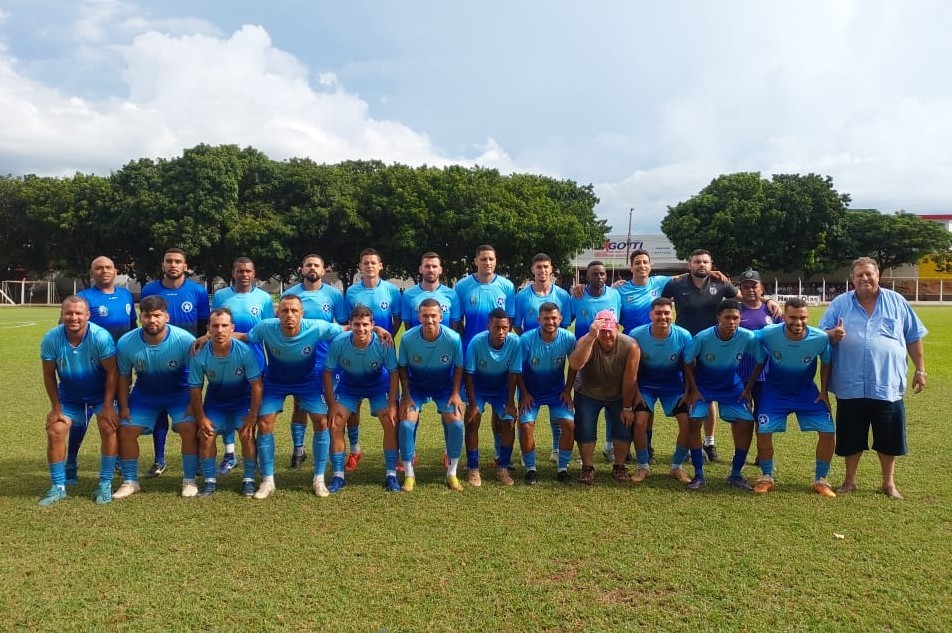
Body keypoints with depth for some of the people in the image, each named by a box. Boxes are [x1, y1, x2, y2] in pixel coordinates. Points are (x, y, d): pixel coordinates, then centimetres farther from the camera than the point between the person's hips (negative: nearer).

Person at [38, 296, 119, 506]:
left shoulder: (101, 337, -29)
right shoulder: (51, 339, -21)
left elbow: (112, 372, -21)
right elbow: (49, 375, -8)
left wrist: (108, 406, -19)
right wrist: (56, 408, -7)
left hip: (100, 395, -3)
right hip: (69, 397, 3)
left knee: (108, 428, -20)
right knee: (55, 431, -8)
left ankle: (105, 485, -6)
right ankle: (58, 487, 9)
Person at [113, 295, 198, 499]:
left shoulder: (184, 340, -27)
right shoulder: (126, 343, -19)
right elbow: (124, 376, -4)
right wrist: (124, 406, -4)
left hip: (179, 392, -3)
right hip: (145, 394, 3)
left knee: (189, 427, -22)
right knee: (125, 429, -6)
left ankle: (189, 481, -4)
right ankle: (130, 481, 15)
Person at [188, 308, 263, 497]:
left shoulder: (245, 352, -28)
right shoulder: (200, 356, -23)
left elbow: (256, 386, -21)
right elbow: (195, 390, -11)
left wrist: (252, 417, -20)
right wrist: (201, 418, -12)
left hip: (243, 400, -2)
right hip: (215, 401, 2)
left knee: (247, 435, -17)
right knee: (206, 435, -11)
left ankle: (248, 480, 0)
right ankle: (209, 481, 7)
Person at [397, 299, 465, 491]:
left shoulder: (453, 338, -24)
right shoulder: (408, 338, -24)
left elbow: (458, 366, -8)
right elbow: (402, 367, -9)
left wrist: (455, 393, -11)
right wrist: (406, 395, -13)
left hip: (444, 385, 0)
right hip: (415, 385, 0)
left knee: (456, 423, -15)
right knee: (406, 423, -16)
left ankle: (452, 474, 3)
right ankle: (409, 475, 2)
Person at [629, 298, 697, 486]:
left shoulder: (683, 336, -20)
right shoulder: (636, 335, -22)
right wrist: (635, 393, -12)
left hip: (674, 386, 1)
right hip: (645, 386, -1)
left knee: (687, 423, -12)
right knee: (639, 422, -18)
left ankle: (676, 468, 10)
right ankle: (643, 467, 6)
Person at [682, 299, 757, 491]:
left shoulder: (747, 337, -22)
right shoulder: (703, 338, -26)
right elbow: (688, 363, -11)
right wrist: (693, 390, -12)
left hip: (732, 387, 2)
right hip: (703, 386, -2)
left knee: (747, 423, -12)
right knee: (694, 421, -19)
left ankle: (736, 474, 7)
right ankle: (698, 475, -2)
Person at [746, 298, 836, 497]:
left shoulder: (820, 338, -23)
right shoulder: (768, 335, -25)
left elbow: (826, 363, -1)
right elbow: (759, 364, -7)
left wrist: (824, 391, -2)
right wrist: (748, 390, -1)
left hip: (806, 391, 1)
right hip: (775, 391, -1)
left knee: (828, 431, -8)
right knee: (763, 432, -11)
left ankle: (820, 480, 13)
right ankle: (767, 477, 13)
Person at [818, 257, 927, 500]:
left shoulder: (896, 302, 6)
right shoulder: (840, 304, 3)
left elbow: (913, 338, 12)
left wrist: (920, 370, 9)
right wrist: (833, 334, -21)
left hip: (888, 384, 1)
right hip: (850, 386, 0)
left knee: (888, 437, 9)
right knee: (851, 437, 10)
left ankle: (889, 483, 27)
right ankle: (849, 480, 27)